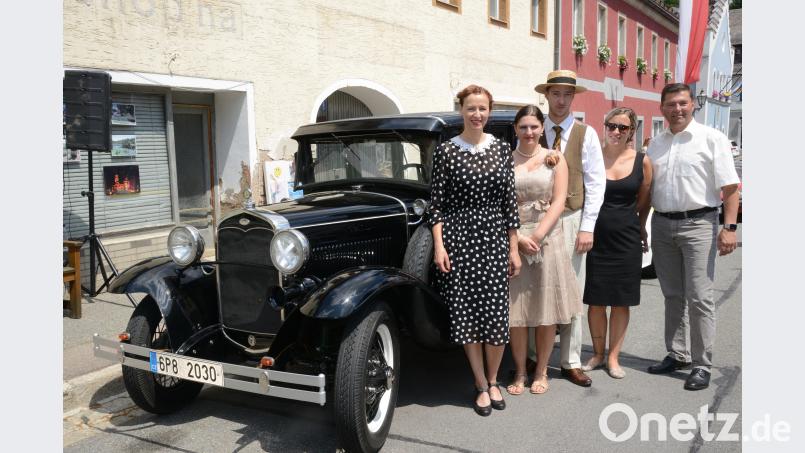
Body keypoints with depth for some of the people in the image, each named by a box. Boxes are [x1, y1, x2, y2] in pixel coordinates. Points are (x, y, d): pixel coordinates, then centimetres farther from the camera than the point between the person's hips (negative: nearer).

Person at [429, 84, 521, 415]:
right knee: (465, 311, 2)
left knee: (496, 312, 2)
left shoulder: (501, 149, 5)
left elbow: (509, 201, 6)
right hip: (457, 237, -1)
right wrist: (438, 245, -9)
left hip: (494, 237, 2)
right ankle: (482, 386, 17)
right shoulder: (446, 150, 0)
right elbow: (437, 202, -1)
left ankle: (493, 381, 23)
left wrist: (514, 248, 4)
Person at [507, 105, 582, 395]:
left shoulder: (554, 159, 6)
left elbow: (559, 202, -2)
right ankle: (520, 373, 16)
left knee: (546, 309, 4)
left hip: (548, 238, 0)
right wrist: (518, 237, -13)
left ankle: (541, 372, 19)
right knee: (515, 310, 2)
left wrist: (537, 235, -13)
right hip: (511, 238, 0)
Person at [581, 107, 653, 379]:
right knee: (595, 300, 7)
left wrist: (641, 229, 13)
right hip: (595, 237, -1)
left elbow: (644, 202, 10)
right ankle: (597, 354, 24)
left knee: (621, 301, 7)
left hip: (626, 239, 1)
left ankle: (613, 357, 21)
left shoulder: (642, 162, 0)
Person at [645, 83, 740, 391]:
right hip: (662, 225, 5)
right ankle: (677, 355, 25)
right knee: (672, 295, 13)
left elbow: (730, 187, -7)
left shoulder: (712, 138, -3)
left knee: (699, 297, -4)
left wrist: (729, 227, -15)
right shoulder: (656, 144, 12)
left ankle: (702, 365, 6)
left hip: (698, 224, -5)